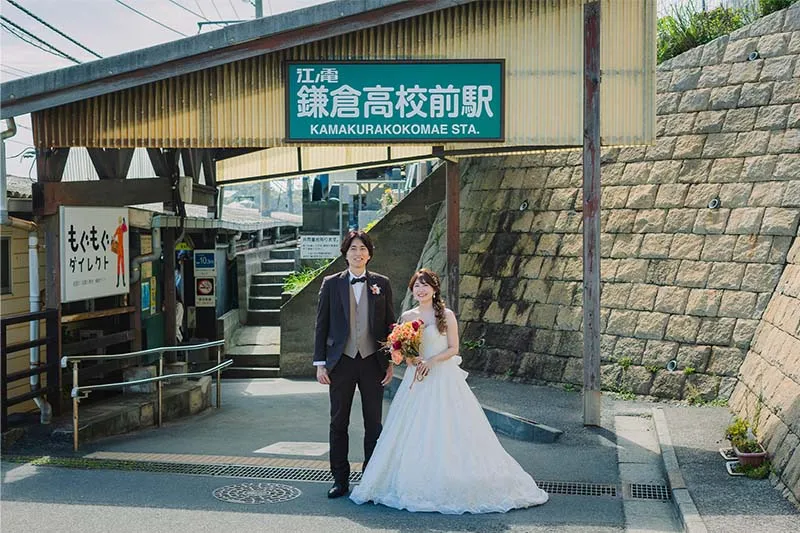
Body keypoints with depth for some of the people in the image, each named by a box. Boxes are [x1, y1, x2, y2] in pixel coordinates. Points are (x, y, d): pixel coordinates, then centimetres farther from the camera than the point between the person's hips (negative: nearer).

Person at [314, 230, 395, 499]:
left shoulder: (382, 283, 5)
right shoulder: (331, 283, 3)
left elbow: (389, 324, 7)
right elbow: (321, 325, 4)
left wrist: (390, 362, 2)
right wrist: (320, 363, -1)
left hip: (372, 361, 0)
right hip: (341, 362, 0)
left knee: (373, 423, 6)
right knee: (338, 423, 5)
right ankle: (340, 479, 15)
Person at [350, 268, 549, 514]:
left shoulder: (446, 315, -2)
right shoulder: (407, 317, 9)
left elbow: (453, 348, -4)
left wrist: (431, 361, -16)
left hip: (443, 379, -4)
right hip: (416, 379, 4)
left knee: (446, 433, -5)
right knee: (414, 435, 1)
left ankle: (449, 486, 4)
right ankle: (415, 485, 9)